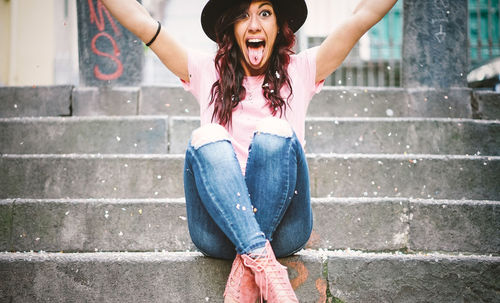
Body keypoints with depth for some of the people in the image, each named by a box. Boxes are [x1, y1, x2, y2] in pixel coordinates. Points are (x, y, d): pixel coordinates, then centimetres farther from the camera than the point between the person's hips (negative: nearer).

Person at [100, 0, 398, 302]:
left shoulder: (300, 72, 13)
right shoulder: (207, 73, 14)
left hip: (282, 228, 0)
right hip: (219, 233, 1)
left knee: (275, 134, -26)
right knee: (207, 139, -25)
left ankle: (245, 276, -29)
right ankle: (263, 261, -37)